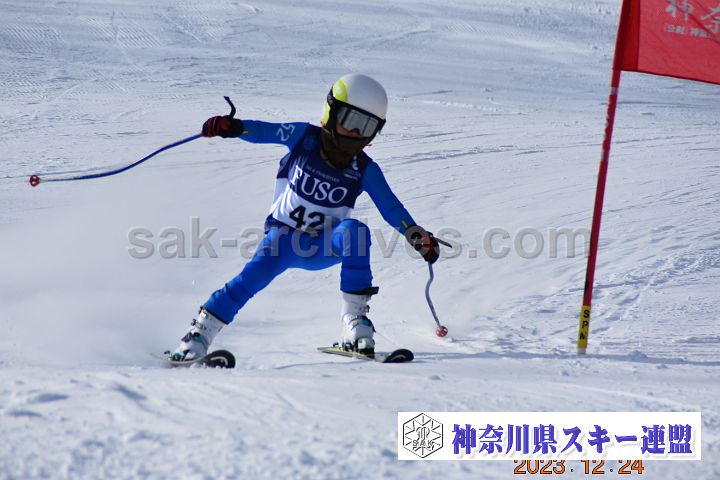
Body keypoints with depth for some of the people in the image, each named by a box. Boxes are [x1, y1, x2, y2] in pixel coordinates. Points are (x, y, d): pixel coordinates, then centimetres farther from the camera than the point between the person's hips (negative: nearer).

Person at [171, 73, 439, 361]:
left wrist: (417, 236, -25)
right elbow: (265, 132, -17)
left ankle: (355, 319, -26)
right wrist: (232, 127, -37)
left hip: (324, 246, 1)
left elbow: (391, 208, -9)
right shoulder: (304, 138, -8)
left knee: (354, 231, -30)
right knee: (260, 270, -31)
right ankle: (202, 329, -21)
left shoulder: (365, 171, -6)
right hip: (284, 236, -1)